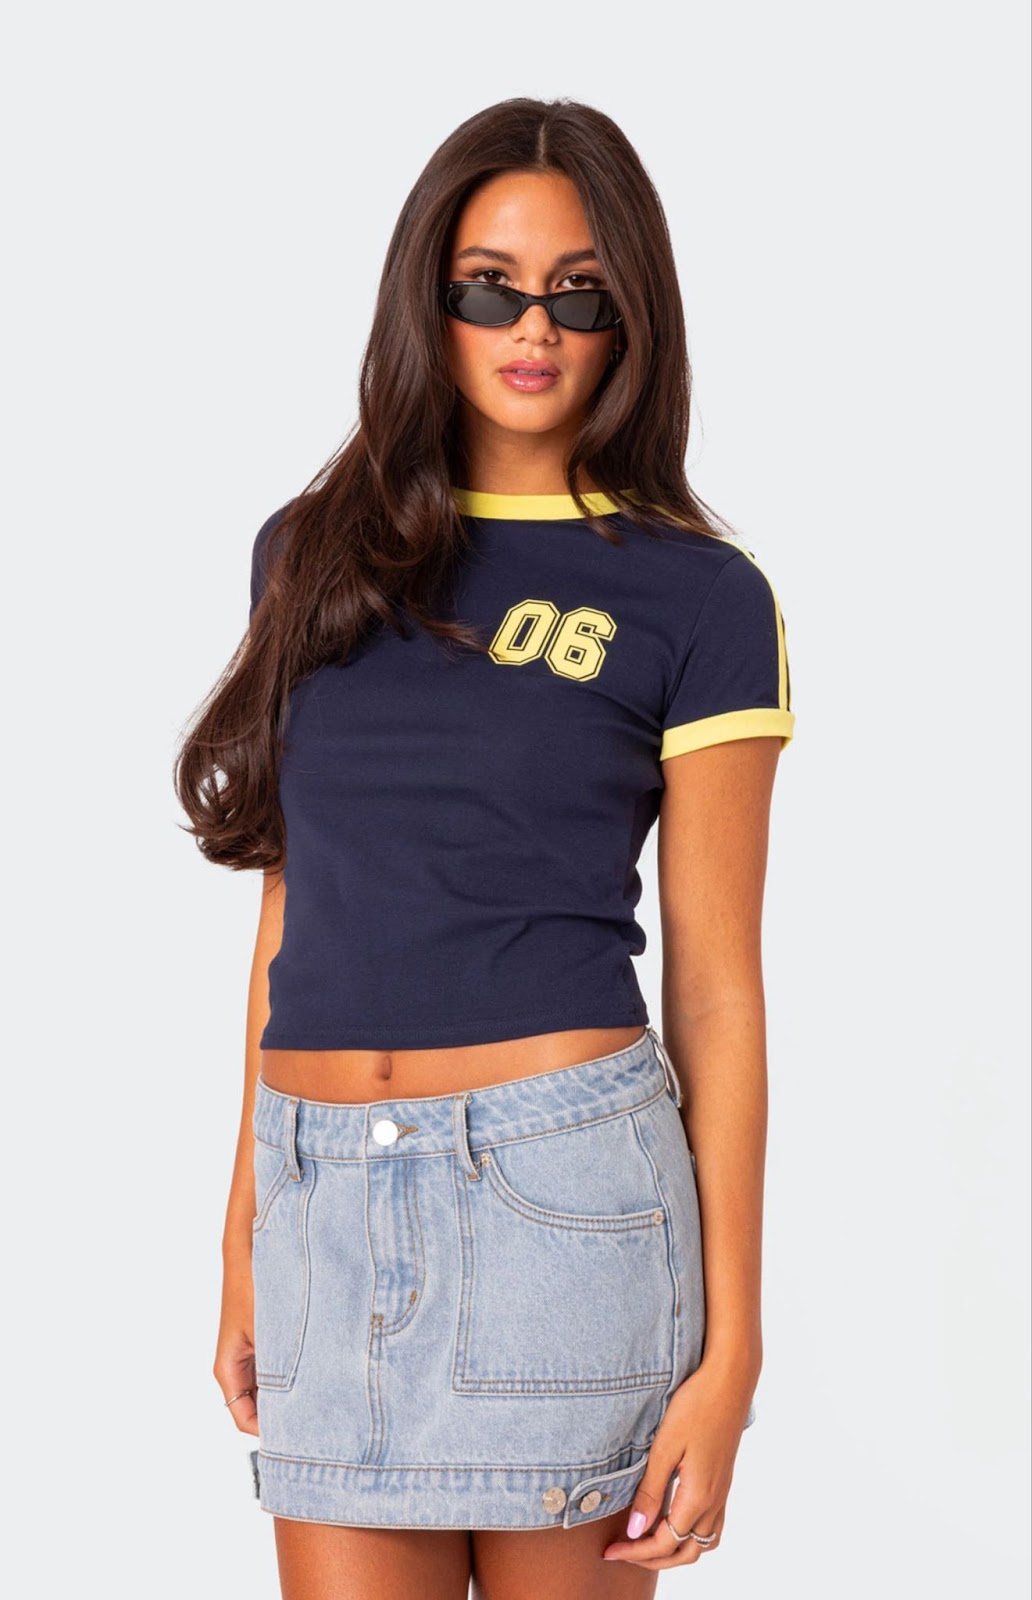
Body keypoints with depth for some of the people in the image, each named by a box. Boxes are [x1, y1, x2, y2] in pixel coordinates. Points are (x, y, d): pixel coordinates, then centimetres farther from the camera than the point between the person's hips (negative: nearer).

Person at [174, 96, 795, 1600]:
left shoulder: (696, 597, 0)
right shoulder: (313, 552, 11)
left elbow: (716, 989, -2)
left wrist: (730, 1351, -5)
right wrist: (245, 1235, 14)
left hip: (559, 1184, -3)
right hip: (324, 1191, 4)